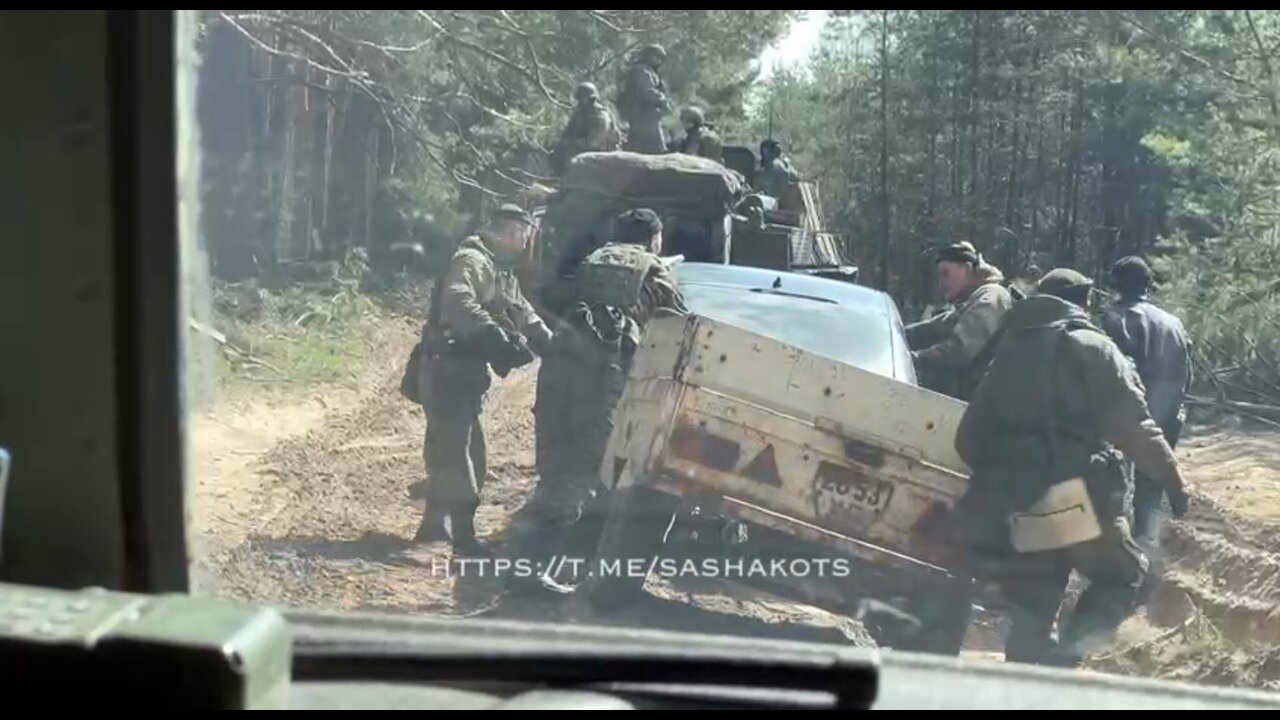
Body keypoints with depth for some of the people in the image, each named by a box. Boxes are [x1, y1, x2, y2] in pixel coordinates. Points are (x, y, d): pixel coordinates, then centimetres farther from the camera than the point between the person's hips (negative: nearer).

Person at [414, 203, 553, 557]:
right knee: (454, 450, -11)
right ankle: (463, 535, -12)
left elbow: (520, 309, 26)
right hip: (449, 370, -11)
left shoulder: (501, 269, 18)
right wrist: (496, 333, -43)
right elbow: (458, 302, -33)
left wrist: (548, 341, 12)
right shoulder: (472, 260, -15)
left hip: (466, 370, 11)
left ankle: (434, 524, 29)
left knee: (463, 448, 17)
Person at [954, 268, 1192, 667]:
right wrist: (1172, 479, -3)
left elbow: (969, 438, 15)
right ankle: (1062, 659, -6)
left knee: (1029, 614, 14)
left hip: (1015, 509, 5)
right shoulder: (1092, 348, 1)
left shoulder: (1008, 352, 17)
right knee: (1122, 577, 15)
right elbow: (1133, 427, -8)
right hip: (1079, 499, -5)